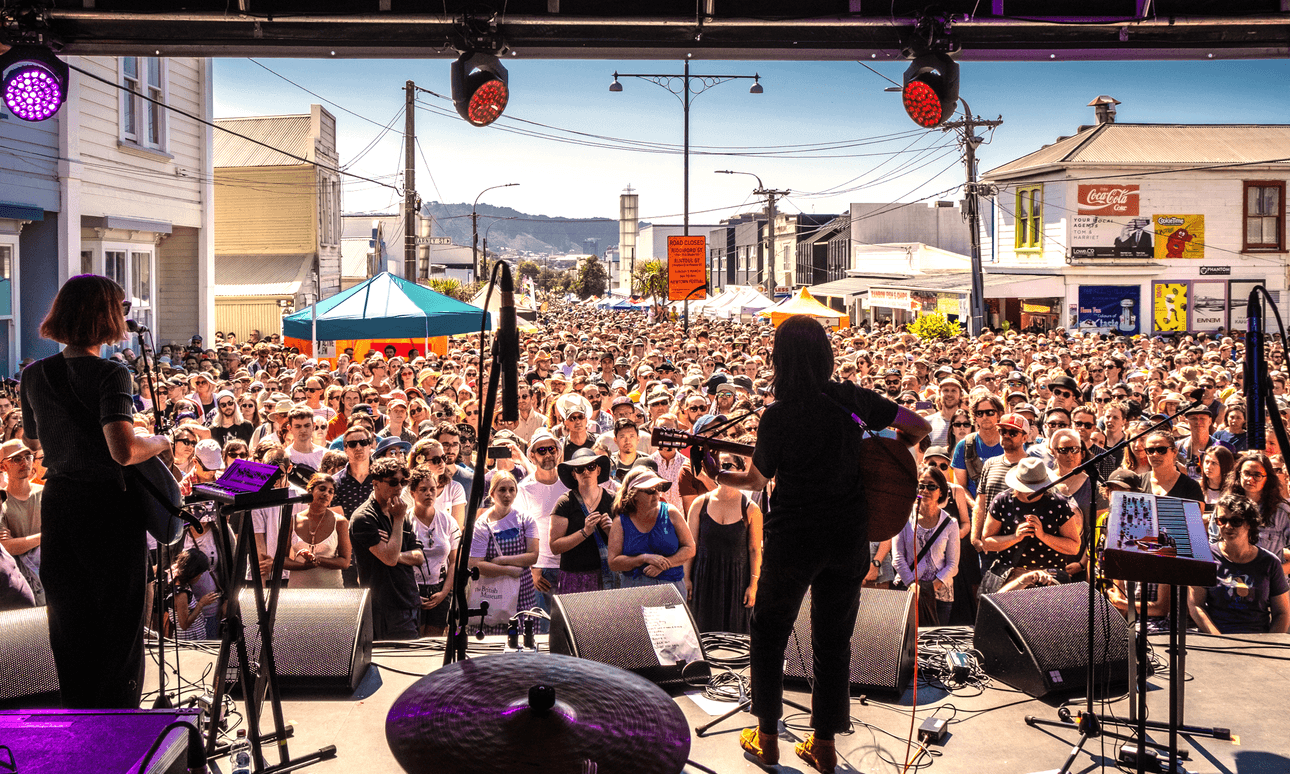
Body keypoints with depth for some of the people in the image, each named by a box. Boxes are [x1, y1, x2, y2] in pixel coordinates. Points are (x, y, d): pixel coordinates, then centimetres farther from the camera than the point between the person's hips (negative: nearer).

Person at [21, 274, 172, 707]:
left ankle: (77, 714, 28)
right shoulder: (110, 375, -18)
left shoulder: (34, 376, 1)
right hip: (108, 509, -6)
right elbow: (123, 451, -29)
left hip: (57, 506, 6)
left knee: (68, 622, 18)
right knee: (119, 622, 8)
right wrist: (159, 441, -11)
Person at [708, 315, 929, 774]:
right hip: (850, 538, 3)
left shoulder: (779, 414, -13)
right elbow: (919, 428, 4)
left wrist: (717, 478, 16)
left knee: (769, 632, 16)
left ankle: (767, 737, 21)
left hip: (794, 537, -3)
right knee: (834, 639, 14)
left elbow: (756, 481, -1)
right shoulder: (851, 399, -4)